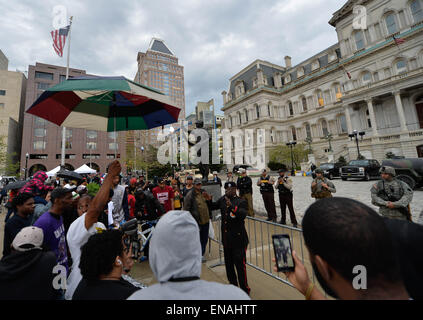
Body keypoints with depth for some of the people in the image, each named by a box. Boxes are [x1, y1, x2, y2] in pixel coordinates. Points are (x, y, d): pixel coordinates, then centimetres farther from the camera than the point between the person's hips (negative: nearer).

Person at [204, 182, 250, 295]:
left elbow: (243, 214, -30)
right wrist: (209, 200, -1)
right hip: (226, 239, 6)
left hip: (238, 240, -6)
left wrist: (232, 206, -43)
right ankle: (233, 286, 43)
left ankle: (244, 290, 26)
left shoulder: (241, 202, -13)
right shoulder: (223, 199, 3)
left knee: (240, 265, 3)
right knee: (228, 265, 21)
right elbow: (214, 207, 18)